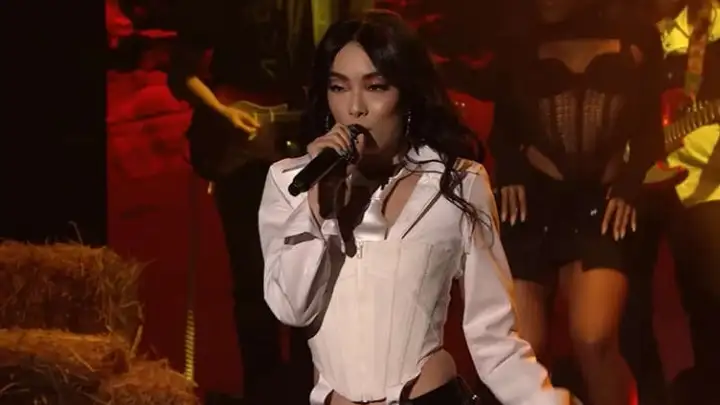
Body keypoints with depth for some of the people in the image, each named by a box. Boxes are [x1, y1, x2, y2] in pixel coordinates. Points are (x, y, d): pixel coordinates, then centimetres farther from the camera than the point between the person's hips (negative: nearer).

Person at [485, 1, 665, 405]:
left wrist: (629, 184, -3)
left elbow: (649, 129, 12)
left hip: (602, 200, -1)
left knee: (594, 339, -21)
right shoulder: (520, 50, 12)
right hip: (531, 199, 1)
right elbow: (502, 129, 11)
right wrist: (509, 172, -9)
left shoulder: (636, 40, 10)